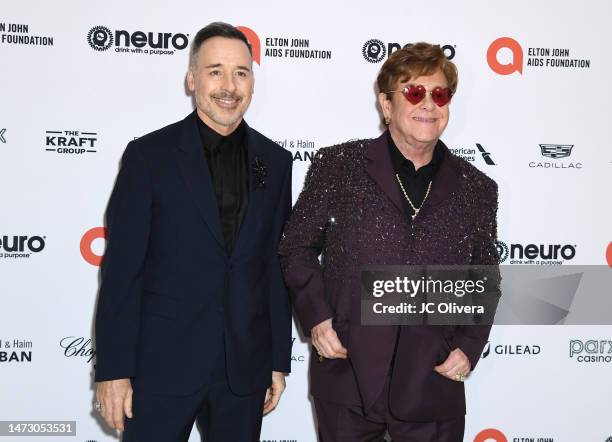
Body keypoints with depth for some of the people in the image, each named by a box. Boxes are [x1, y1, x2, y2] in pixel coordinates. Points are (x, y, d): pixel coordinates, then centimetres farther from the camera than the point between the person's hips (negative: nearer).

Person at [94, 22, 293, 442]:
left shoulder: (275, 162, 5)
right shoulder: (149, 155, -4)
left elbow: (278, 268, 8)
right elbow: (122, 269, -6)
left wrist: (280, 361, 8)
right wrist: (113, 370, -8)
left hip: (244, 367, 3)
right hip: (162, 364, -3)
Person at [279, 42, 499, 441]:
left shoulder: (477, 189, 5)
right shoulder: (339, 166, -1)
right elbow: (297, 246, 4)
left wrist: (469, 346, 0)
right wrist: (315, 317, -7)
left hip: (434, 384, 2)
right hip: (347, 375, -1)